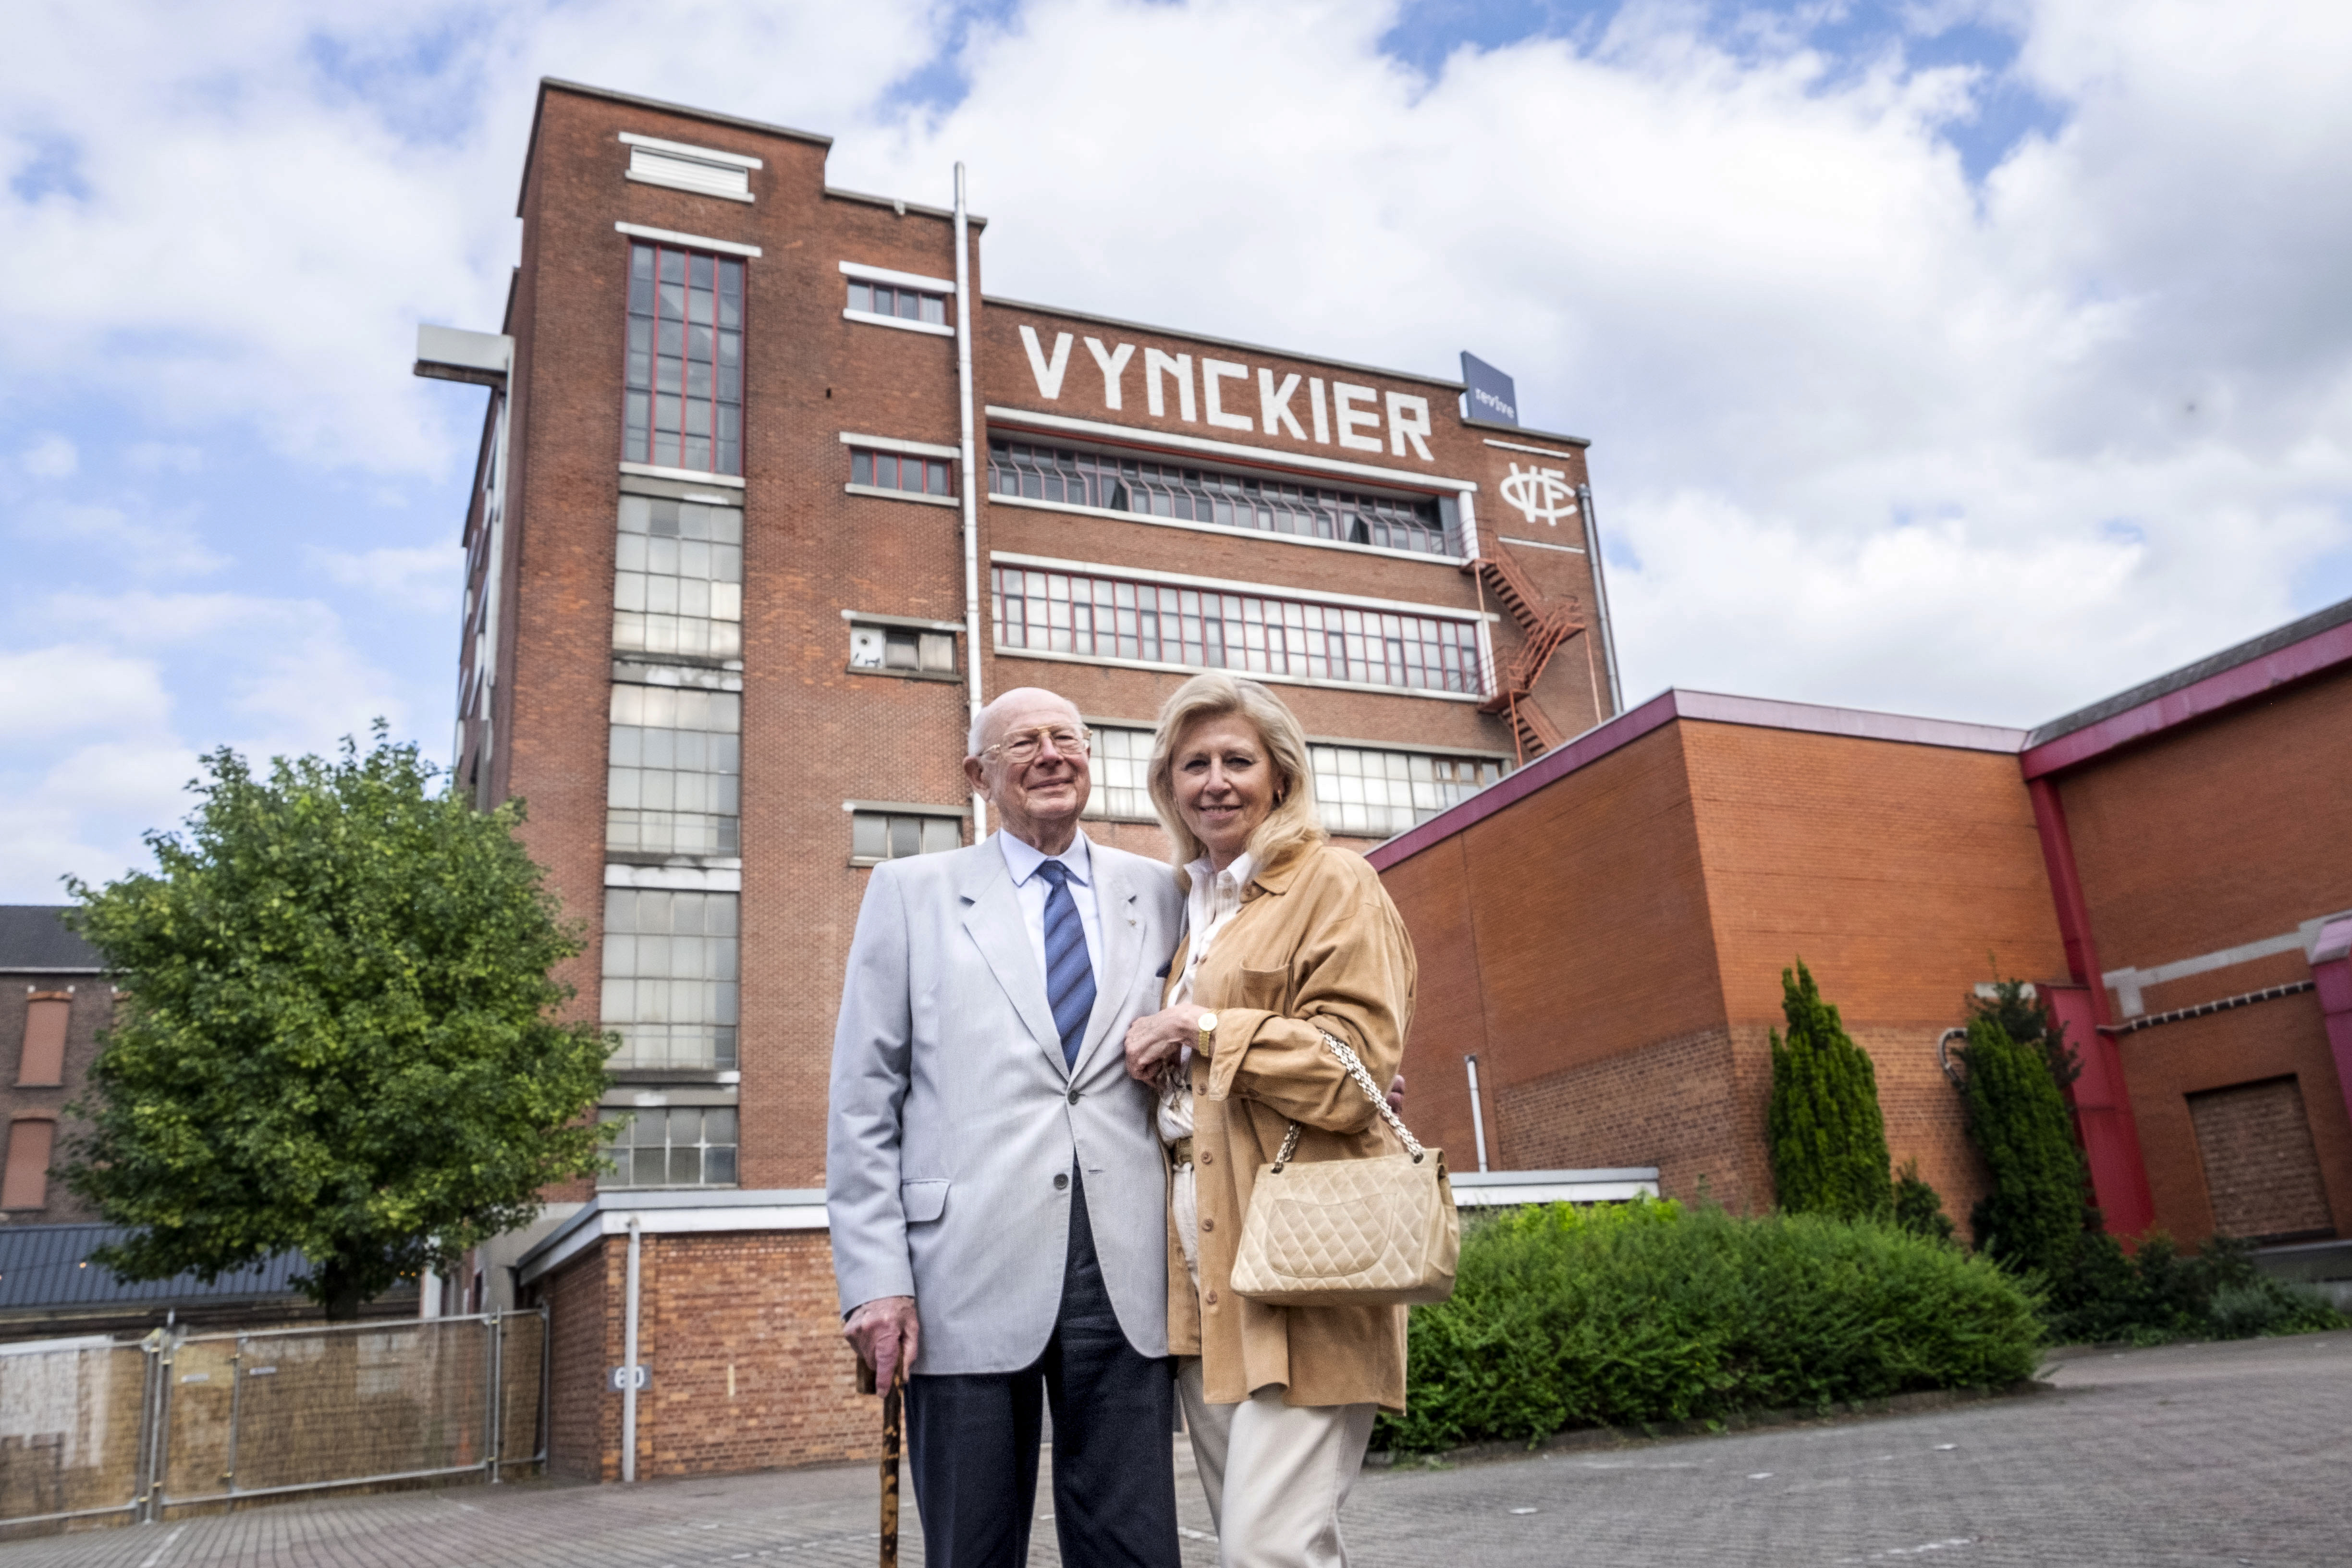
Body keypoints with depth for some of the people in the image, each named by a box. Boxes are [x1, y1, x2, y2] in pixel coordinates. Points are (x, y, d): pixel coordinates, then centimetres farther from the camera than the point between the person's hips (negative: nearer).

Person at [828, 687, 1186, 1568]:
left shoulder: (1159, 895, 13)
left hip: (1126, 1275, 1)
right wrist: (874, 1279, -4)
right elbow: (864, 1100, 4)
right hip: (969, 1276, -1)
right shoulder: (912, 893, 9)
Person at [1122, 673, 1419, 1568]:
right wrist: (1154, 1057, 9)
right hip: (1200, 1277, 8)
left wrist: (1204, 1031, -9)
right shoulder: (1187, 904, 20)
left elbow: (1358, 1067, -12)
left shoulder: (1333, 884, -3)